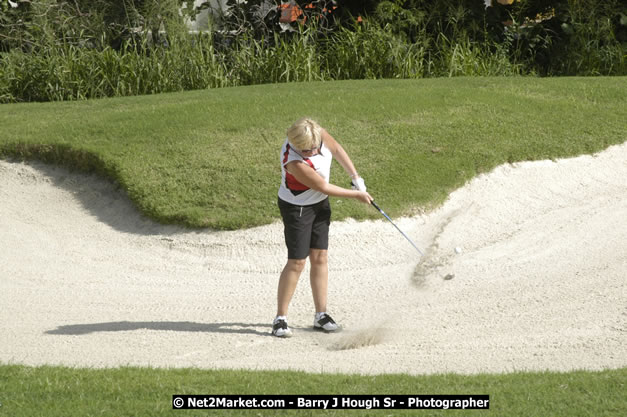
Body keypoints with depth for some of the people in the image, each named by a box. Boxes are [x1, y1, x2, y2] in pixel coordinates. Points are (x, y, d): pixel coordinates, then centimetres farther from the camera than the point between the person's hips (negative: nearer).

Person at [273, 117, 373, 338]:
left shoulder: (320, 135, -18)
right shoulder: (294, 162, -36)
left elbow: (336, 149, 6)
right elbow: (324, 187, -24)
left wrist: (355, 177, 6)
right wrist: (356, 195, -13)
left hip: (320, 204, 7)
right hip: (297, 208, -7)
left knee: (319, 257, 7)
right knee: (297, 262, -10)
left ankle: (321, 315, 13)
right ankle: (280, 318, -2)